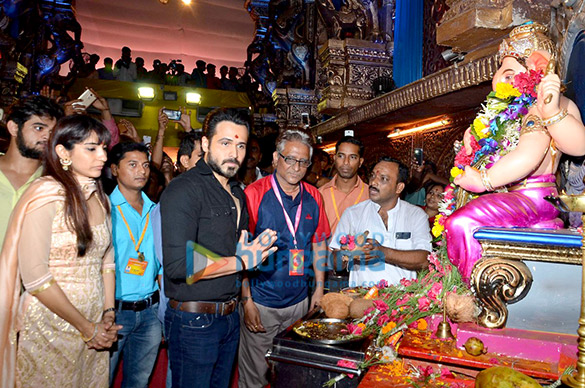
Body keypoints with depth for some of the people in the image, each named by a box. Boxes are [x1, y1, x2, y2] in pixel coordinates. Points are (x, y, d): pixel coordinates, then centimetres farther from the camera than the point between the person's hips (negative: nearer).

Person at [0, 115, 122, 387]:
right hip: (51, 327, -6)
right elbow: (34, 275, -19)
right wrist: (85, 326, -13)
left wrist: (109, 313, -1)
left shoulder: (100, 198, 5)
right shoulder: (46, 194, -16)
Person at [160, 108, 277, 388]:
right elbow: (177, 265, -26)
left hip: (229, 316, 8)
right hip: (194, 321, -8)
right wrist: (242, 261, -18)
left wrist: (249, 251, -1)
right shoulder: (184, 189, -18)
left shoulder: (236, 192, 11)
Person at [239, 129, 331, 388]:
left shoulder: (313, 197, 3)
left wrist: (319, 287, 9)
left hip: (299, 301, 5)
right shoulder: (254, 194, -12)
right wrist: (247, 300, -14)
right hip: (261, 301, -4)